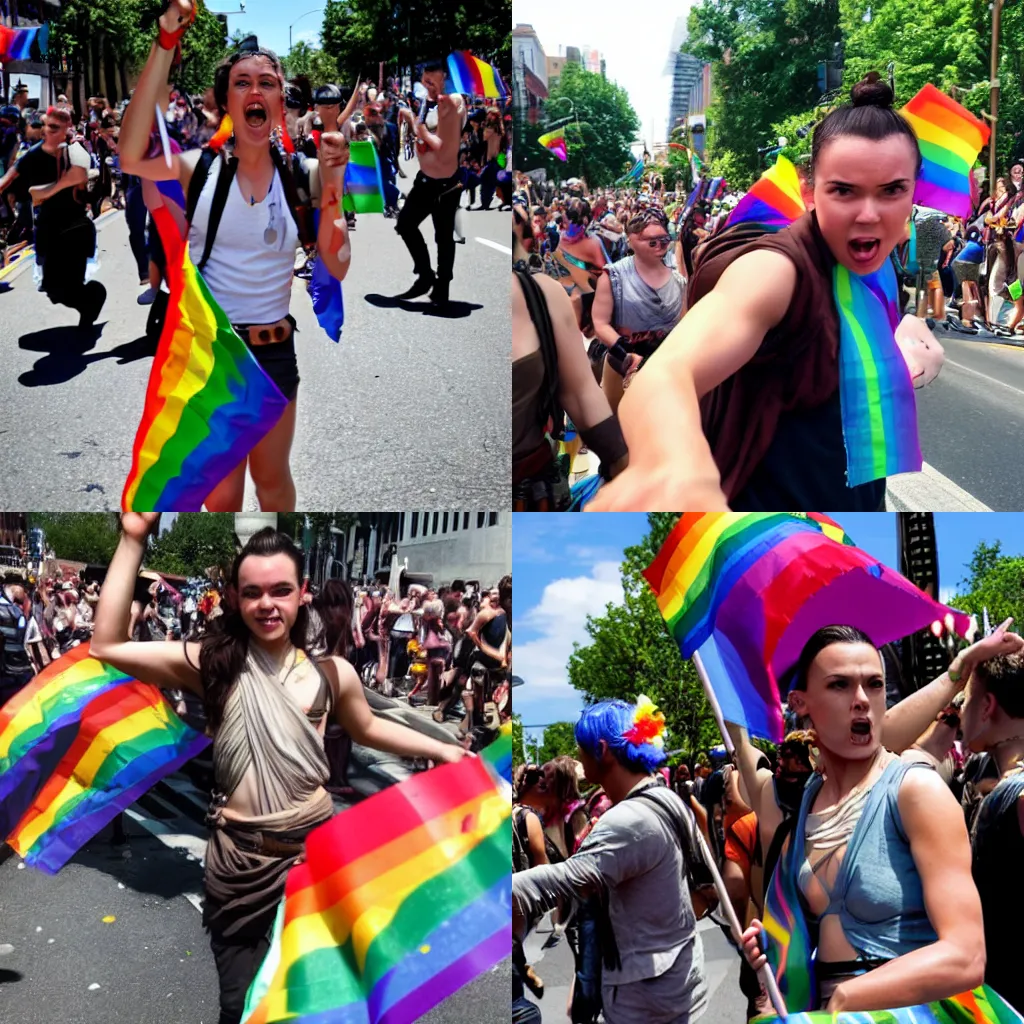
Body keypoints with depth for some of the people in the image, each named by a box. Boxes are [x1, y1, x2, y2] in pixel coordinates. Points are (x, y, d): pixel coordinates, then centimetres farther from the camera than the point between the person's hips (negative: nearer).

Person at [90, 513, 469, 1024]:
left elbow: (367, 728, 19)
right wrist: (132, 541, -19)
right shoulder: (213, 664, -7)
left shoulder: (331, 671, -2)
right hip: (240, 861, -1)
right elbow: (106, 646, -15)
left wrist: (441, 749, 12)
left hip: (316, 851, 1)